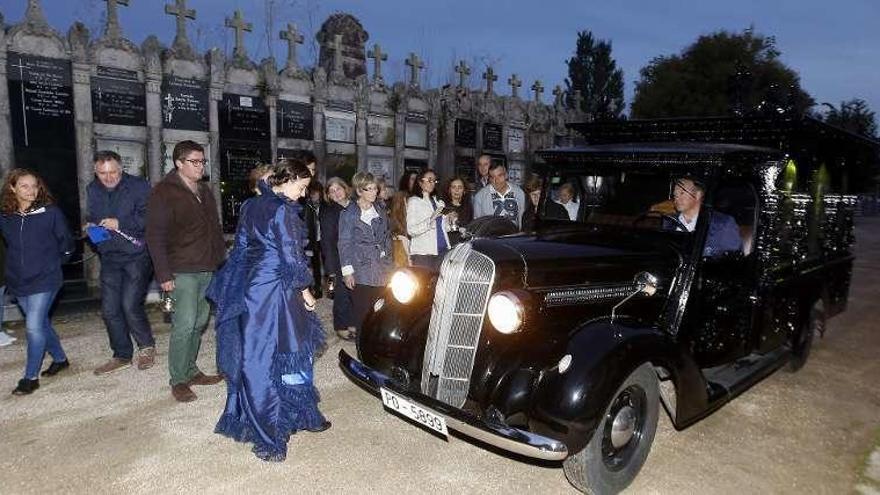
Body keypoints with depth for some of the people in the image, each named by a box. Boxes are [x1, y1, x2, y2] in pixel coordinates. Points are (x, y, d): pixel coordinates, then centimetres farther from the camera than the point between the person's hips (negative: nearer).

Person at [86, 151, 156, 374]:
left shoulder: (138, 186, -8)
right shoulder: (93, 189, 11)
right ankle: (122, 356, 24)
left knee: (130, 306, -12)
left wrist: (120, 223, -23)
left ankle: (147, 346, 13)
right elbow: (90, 217, 23)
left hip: (137, 255, -6)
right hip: (109, 257, 6)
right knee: (109, 310, 8)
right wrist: (90, 226, 1)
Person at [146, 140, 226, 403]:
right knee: (185, 324, -9)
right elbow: (155, 236, -11)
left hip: (207, 269, 7)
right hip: (182, 270, -7)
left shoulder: (204, 190, 16)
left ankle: (191, 371, 23)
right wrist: (164, 274, -15)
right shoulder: (164, 192, -7)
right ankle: (178, 380, 2)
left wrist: (221, 259, 15)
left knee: (199, 322, 12)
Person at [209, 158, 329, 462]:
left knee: (253, 357, 15)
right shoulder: (283, 211, -15)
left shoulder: (254, 205, 11)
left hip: (250, 288, 8)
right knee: (287, 355, 4)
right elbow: (291, 256, -15)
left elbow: (241, 246, 15)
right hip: (274, 291, -8)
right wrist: (305, 289, -4)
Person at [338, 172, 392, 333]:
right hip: (361, 271, -4)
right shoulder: (349, 215, -1)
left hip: (381, 271, 4)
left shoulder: (381, 213, 14)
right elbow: (344, 244, -3)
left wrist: (389, 264, 13)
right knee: (362, 312, -2)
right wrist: (347, 271, -8)